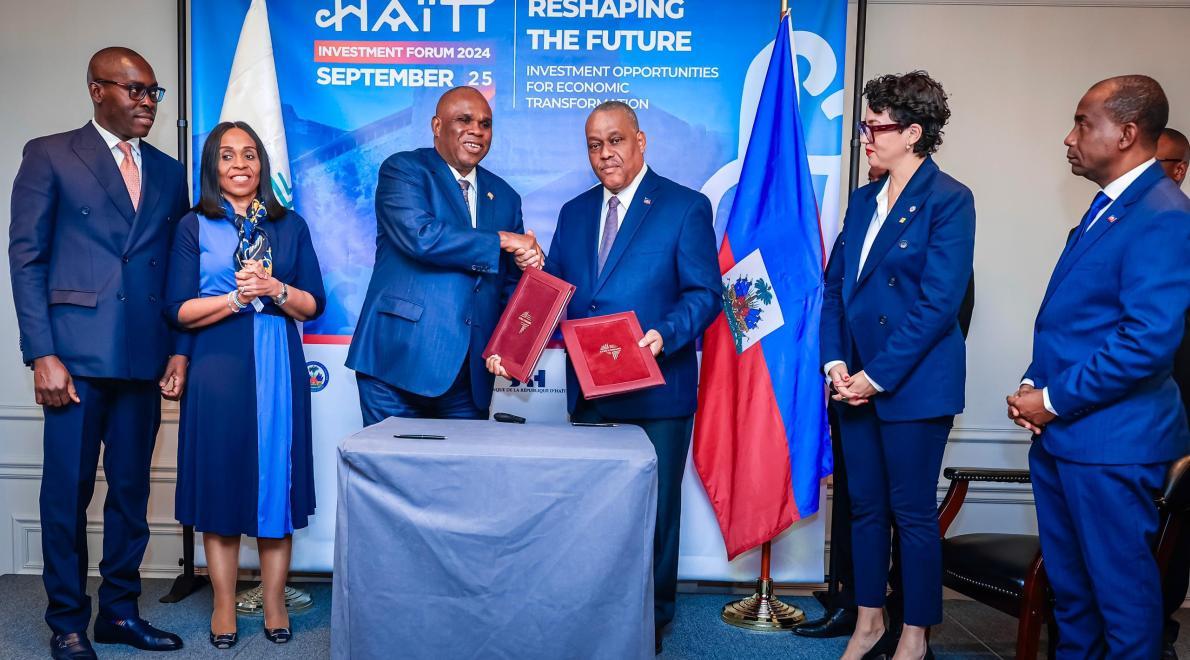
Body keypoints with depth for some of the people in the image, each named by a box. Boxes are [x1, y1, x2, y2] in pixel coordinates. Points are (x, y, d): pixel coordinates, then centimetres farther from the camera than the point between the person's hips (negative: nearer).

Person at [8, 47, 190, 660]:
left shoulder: (169, 172, 15)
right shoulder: (49, 155, 3)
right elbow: (26, 258, -2)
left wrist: (179, 349, 3)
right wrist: (42, 355, -10)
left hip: (144, 358, 4)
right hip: (77, 355, -4)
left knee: (131, 489, 10)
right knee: (67, 492, 3)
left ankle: (120, 610, 23)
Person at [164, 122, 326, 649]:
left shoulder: (290, 225, 11)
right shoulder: (194, 226, 5)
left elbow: (313, 303, 7)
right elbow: (178, 310, -1)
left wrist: (275, 289, -11)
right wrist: (238, 297, -13)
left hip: (279, 371, 2)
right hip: (219, 369, -1)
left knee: (278, 482, 4)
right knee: (221, 481, 3)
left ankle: (275, 605, 14)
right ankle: (224, 607, 16)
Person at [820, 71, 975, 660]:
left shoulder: (949, 200, -9)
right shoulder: (864, 199, 11)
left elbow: (939, 303, -16)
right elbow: (835, 285, 10)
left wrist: (878, 375, -16)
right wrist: (835, 361, -3)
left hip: (914, 384, -6)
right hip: (856, 380, 6)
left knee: (912, 512, 5)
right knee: (865, 506, 14)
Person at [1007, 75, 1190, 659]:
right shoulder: (1107, 206, 14)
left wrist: (1054, 401, -15)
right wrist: (1034, 386, 5)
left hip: (1109, 438, -9)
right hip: (1061, 432, 9)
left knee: (1120, 584, 6)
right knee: (1067, 581, 19)